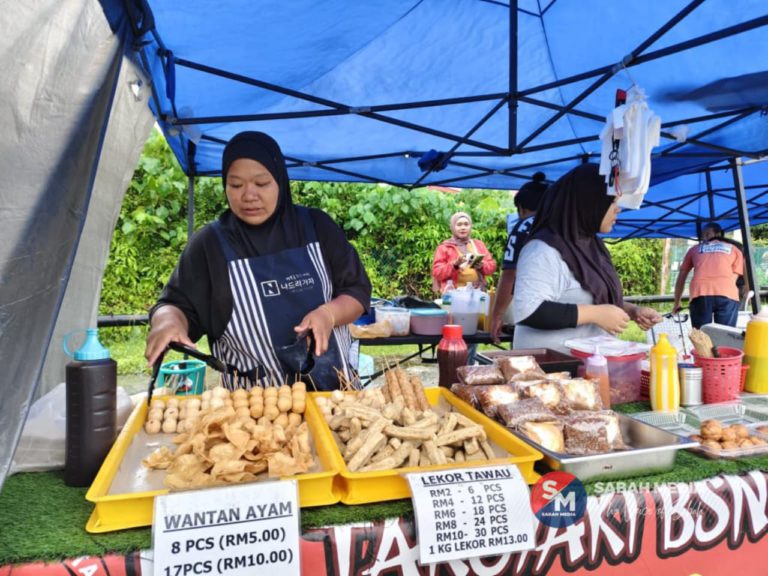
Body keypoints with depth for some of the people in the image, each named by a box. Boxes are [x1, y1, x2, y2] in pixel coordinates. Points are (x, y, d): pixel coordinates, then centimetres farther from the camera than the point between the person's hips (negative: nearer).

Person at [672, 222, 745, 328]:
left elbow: (681, 277, 29)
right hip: (727, 294, 0)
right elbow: (735, 276, 17)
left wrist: (676, 303, 37)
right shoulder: (734, 249, 28)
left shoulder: (694, 249, 30)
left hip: (700, 294, 0)